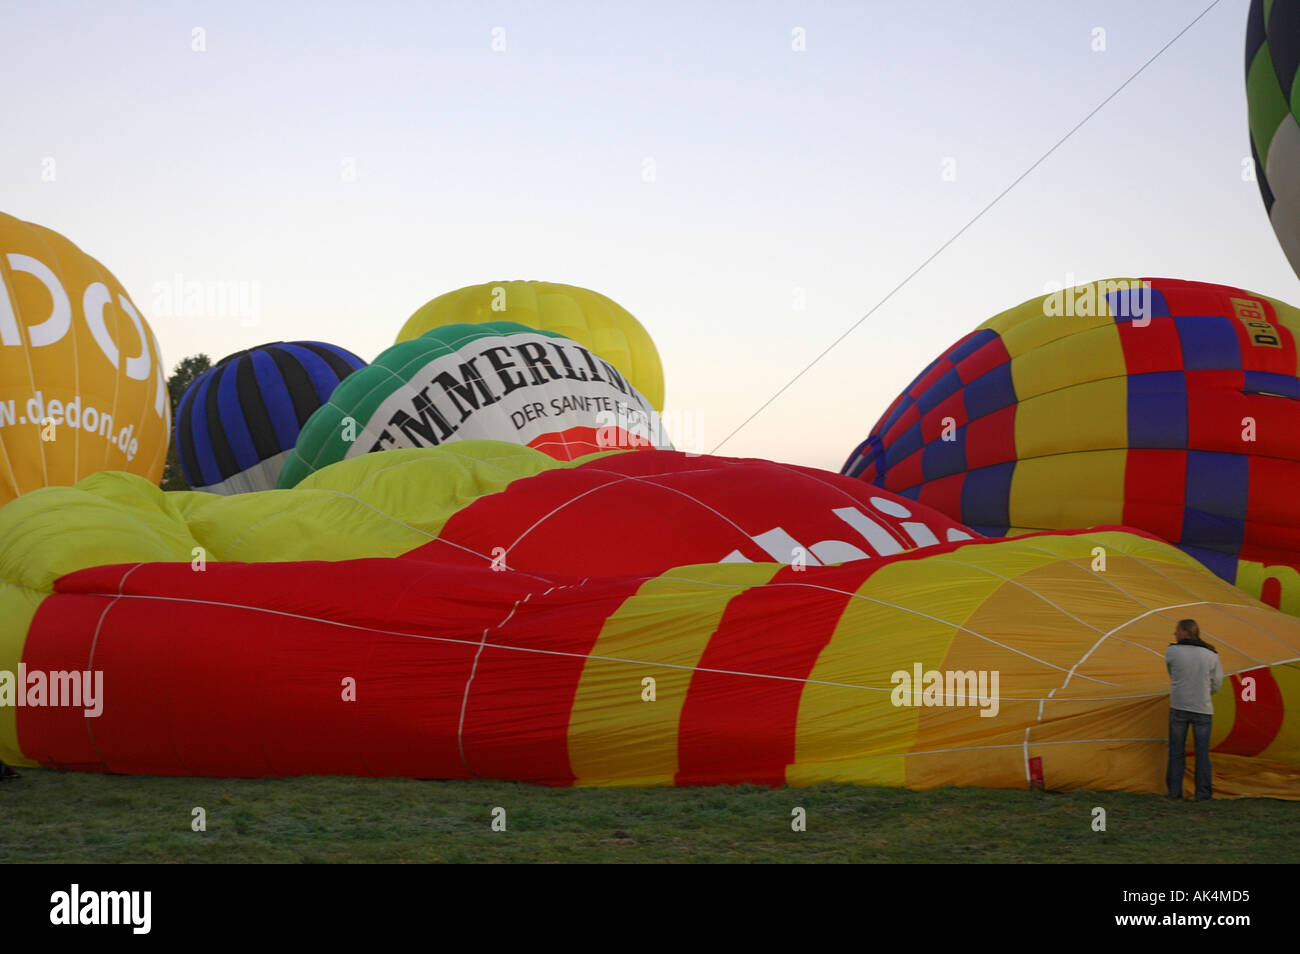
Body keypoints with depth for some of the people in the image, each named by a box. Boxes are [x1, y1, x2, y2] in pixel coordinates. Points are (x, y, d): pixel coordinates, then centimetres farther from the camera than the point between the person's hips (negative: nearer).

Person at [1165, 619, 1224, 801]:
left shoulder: (1172, 651, -6)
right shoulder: (1211, 655, -1)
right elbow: (1216, 685, 6)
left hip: (1178, 707, -1)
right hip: (1202, 709, 1)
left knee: (1176, 750, 9)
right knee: (1202, 751, 8)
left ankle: (1174, 791, 13)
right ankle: (1203, 792, 9)